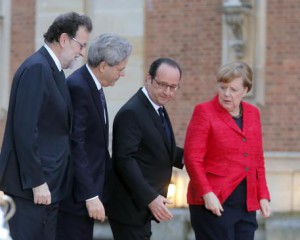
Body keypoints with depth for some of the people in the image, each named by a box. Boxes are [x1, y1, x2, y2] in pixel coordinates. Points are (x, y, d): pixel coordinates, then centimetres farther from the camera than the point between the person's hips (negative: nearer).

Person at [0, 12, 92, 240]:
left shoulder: (53, 70, 15)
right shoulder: (36, 68, -14)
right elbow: (24, 130, -20)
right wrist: (37, 182, -20)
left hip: (48, 183, 9)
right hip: (31, 186, -9)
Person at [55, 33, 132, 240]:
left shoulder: (93, 86, 12)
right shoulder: (78, 87, -17)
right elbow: (76, 146, -21)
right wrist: (90, 195, -21)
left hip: (87, 190, 10)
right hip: (77, 194, -10)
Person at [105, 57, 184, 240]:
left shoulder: (157, 108, 13)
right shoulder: (131, 113, -18)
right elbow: (125, 160, -24)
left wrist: (184, 156, 3)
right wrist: (150, 198, -29)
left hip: (144, 204, 10)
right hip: (130, 207, -10)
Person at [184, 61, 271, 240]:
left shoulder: (253, 113, 13)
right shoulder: (204, 112, -3)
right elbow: (193, 158, -9)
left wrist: (263, 196, 9)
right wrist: (207, 194, -18)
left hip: (246, 205, 5)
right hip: (215, 202, -5)